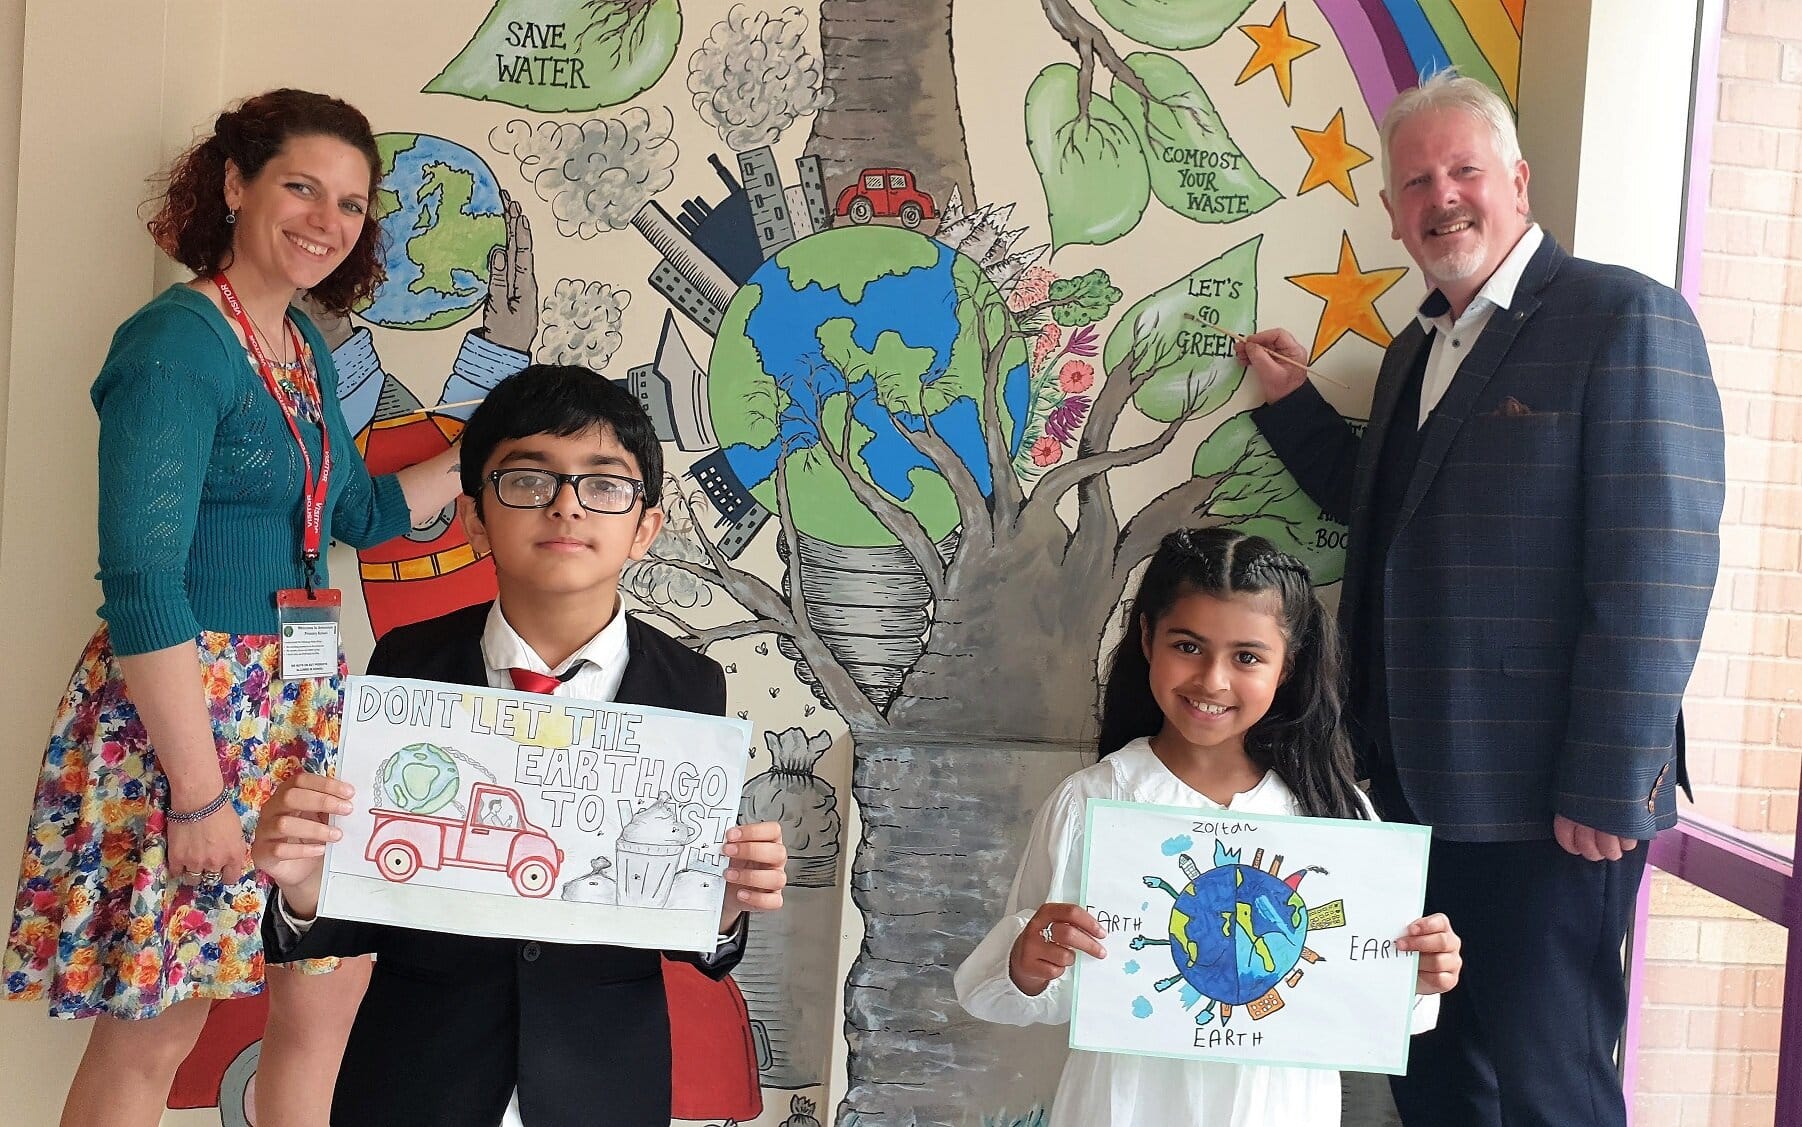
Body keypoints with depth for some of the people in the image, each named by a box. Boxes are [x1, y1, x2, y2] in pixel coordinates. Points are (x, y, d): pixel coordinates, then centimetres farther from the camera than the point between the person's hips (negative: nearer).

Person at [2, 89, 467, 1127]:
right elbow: (142, 583, -19)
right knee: (152, 1034, 5)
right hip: (182, 712, -8)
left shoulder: (307, 349, 11)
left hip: (301, 707, 8)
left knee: (328, 997, 11)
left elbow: (358, 512, 26)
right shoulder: (175, 342, -14)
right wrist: (200, 791, -20)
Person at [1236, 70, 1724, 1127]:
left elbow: (1656, 569, -17)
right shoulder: (1416, 349, 15)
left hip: (1544, 802, -8)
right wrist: (1291, 400, 10)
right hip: (1417, 787, 8)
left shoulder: (1624, 317, -11)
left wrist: (1608, 792, -19)